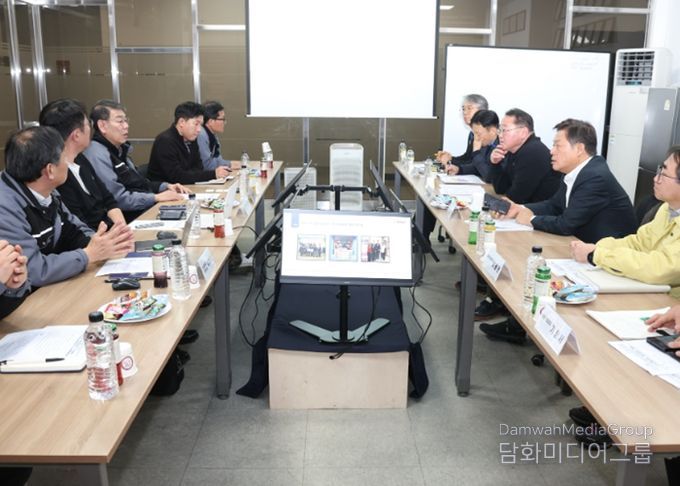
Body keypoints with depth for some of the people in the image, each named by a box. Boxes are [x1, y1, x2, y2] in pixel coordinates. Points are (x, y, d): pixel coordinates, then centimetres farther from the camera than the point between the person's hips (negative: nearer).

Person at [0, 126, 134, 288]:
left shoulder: (46, 192, -1)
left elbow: (73, 230, 11)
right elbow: (33, 272, -28)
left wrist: (99, 243, -9)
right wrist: (90, 254, -20)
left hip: (48, 289, 7)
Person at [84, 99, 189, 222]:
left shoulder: (118, 150, 16)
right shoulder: (97, 155, -15)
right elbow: (118, 199, -22)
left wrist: (165, 186, 8)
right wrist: (156, 197, -17)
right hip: (127, 220, -9)